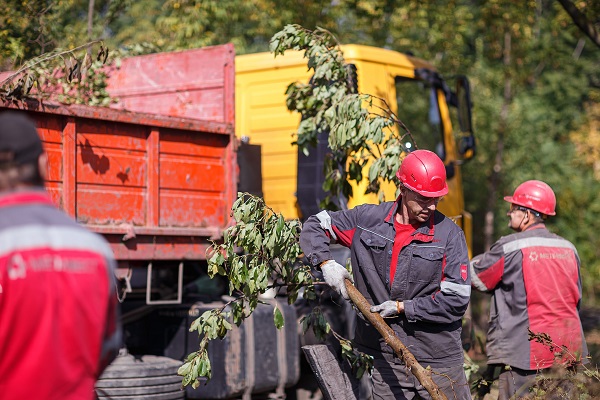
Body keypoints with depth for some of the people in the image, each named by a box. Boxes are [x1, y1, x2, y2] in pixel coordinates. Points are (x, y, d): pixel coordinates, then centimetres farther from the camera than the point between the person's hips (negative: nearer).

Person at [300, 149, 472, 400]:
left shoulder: (450, 234, -6)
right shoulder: (367, 219, 1)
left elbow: (457, 299, -9)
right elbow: (314, 226, 13)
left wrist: (403, 308, -12)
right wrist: (326, 263, -4)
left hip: (439, 360, -1)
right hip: (386, 360, 2)